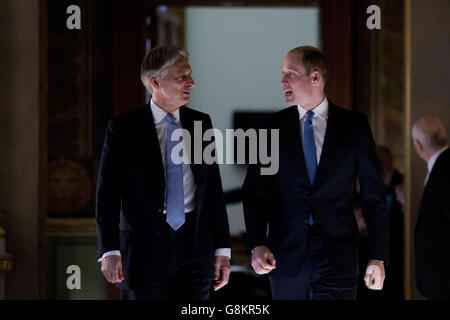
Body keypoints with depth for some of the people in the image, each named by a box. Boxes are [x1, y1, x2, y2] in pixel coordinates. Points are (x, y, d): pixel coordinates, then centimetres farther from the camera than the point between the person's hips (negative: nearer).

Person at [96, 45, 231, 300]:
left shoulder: (201, 123, 9)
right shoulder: (124, 128, -2)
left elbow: (214, 188, 9)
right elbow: (108, 193, -5)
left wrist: (222, 249, 4)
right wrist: (110, 251, -16)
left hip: (195, 245, 3)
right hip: (144, 245, -3)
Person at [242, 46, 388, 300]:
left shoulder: (354, 126, 2)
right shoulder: (274, 127, 5)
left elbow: (373, 194, 3)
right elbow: (255, 190, 3)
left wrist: (378, 257, -2)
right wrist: (257, 245, -12)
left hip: (338, 257, -1)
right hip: (286, 257, 1)